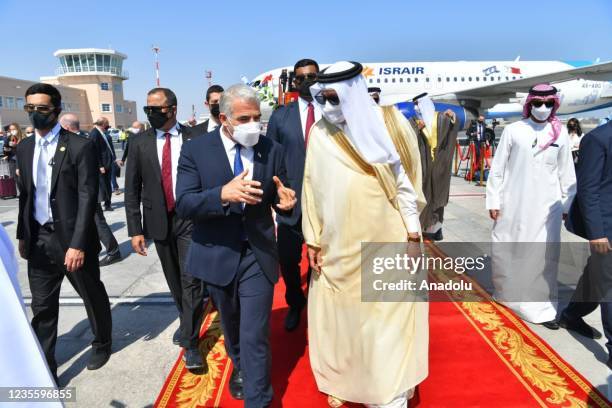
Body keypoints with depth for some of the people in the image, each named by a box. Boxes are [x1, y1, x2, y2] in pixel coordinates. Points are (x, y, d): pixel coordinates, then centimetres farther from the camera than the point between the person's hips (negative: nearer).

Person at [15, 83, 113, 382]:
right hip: (39, 239, 5)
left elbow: (87, 198, -16)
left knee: (93, 296, 14)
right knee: (42, 308, 10)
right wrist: (23, 235, 11)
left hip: (72, 238, -5)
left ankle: (101, 344, 38)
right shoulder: (24, 148, 8)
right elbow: (25, 194, 14)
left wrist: (77, 244, -21)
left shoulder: (80, 146, -12)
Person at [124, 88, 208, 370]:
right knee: (175, 281, 16)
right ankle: (186, 322, 41)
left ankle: (190, 343, 8)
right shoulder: (139, 142, 1)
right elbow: (132, 189, 2)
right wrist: (135, 230, -2)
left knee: (191, 281, -5)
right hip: (159, 220, 3)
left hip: (191, 219, -3)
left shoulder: (195, 139, -5)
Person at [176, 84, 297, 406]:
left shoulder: (272, 150, -3)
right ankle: (239, 367, 56)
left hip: (258, 254, -1)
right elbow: (183, 204, -16)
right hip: (217, 254, 1)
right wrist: (223, 194, -33)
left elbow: (278, 199, 3)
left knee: (255, 336, -1)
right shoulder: (195, 149, -8)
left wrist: (285, 199, -22)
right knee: (231, 326, 25)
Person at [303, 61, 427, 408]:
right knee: (338, 314, 11)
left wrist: (413, 230, -1)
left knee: (387, 315, 8)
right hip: (338, 245, 1)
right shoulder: (319, 133, -1)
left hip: (385, 241, -1)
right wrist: (313, 239, 2)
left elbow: (403, 179, 0)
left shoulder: (383, 125, -4)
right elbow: (312, 189, 2)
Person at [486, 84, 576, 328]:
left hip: (546, 207, 1)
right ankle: (506, 293, 29)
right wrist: (493, 200, -3)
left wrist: (568, 205, 10)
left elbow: (567, 173, 10)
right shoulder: (513, 130, -2)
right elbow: (497, 168, -1)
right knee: (506, 252, 7)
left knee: (544, 257, 2)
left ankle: (541, 307, 14)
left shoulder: (560, 134, 4)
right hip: (513, 204, -1)